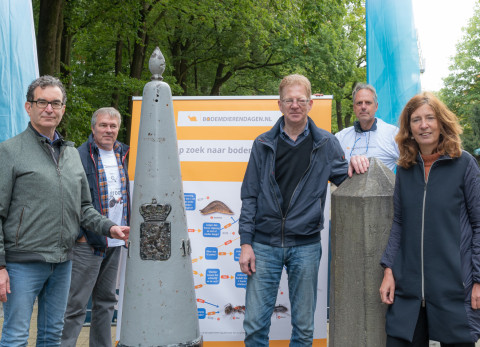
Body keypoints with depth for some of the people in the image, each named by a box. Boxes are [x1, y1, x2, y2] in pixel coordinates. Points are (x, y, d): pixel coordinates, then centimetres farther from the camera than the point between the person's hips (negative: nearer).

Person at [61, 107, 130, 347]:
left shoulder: (122, 156, 12)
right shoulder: (80, 156, -9)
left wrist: (126, 229, 14)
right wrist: (78, 235, -15)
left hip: (115, 243, 7)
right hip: (88, 243, -7)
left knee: (106, 301, 15)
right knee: (76, 303, -6)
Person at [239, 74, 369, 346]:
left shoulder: (326, 144, 5)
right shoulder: (264, 144, 6)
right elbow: (250, 196, 6)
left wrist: (355, 165, -12)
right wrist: (246, 243, -1)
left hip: (306, 245, 0)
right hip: (265, 244, 0)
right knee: (255, 324, 0)